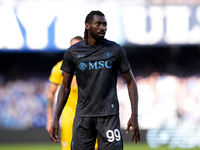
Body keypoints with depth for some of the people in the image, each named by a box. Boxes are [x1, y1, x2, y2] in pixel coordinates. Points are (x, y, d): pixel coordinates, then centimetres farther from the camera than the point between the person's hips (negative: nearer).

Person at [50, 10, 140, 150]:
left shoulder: (115, 50, 1)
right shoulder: (73, 52, 4)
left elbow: (131, 82, 7)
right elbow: (65, 87, 12)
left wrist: (134, 116, -1)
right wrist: (56, 118, 5)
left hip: (109, 116, -1)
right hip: (83, 116, 2)